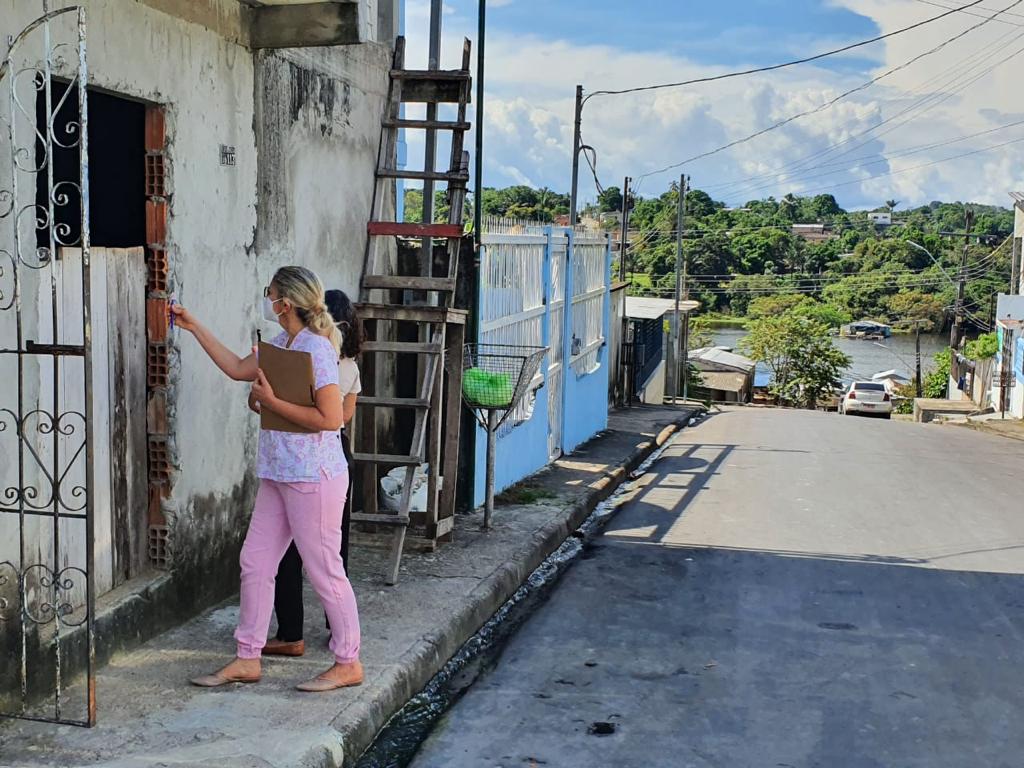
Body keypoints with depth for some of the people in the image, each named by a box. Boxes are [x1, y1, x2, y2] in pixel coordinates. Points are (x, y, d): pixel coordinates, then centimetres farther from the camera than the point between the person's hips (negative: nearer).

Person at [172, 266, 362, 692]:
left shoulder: (316, 348, -17)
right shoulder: (280, 345, 11)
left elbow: (331, 418, -22)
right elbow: (237, 368, 26)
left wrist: (271, 401, -16)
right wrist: (194, 328, 25)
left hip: (313, 477, -10)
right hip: (278, 474, 10)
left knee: (324, 569, 0)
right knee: (254, 561, 11)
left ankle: (348, 663, 14)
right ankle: (247, 659, 21)